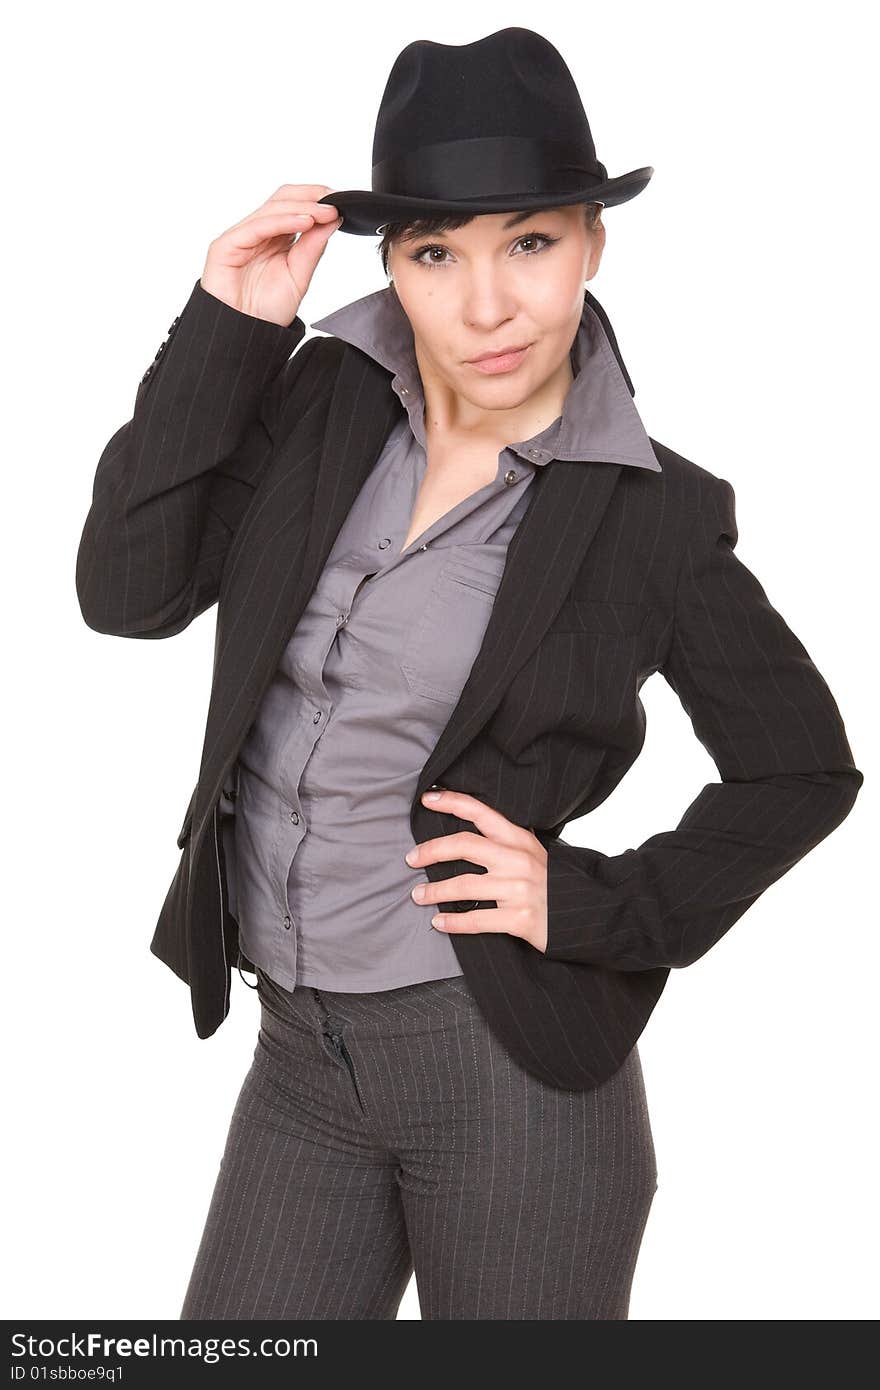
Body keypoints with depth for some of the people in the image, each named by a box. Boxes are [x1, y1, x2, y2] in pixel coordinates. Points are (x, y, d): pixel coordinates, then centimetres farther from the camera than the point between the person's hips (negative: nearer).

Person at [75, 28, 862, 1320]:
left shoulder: (653, 512, -8)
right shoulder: (321, 400, 1)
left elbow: (802, 770, 1)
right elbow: (128, 592, -7)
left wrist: (600, 908, -8)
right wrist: (227, 330, -11)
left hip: (509, 1065, -3)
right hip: (300, 1055, 4)